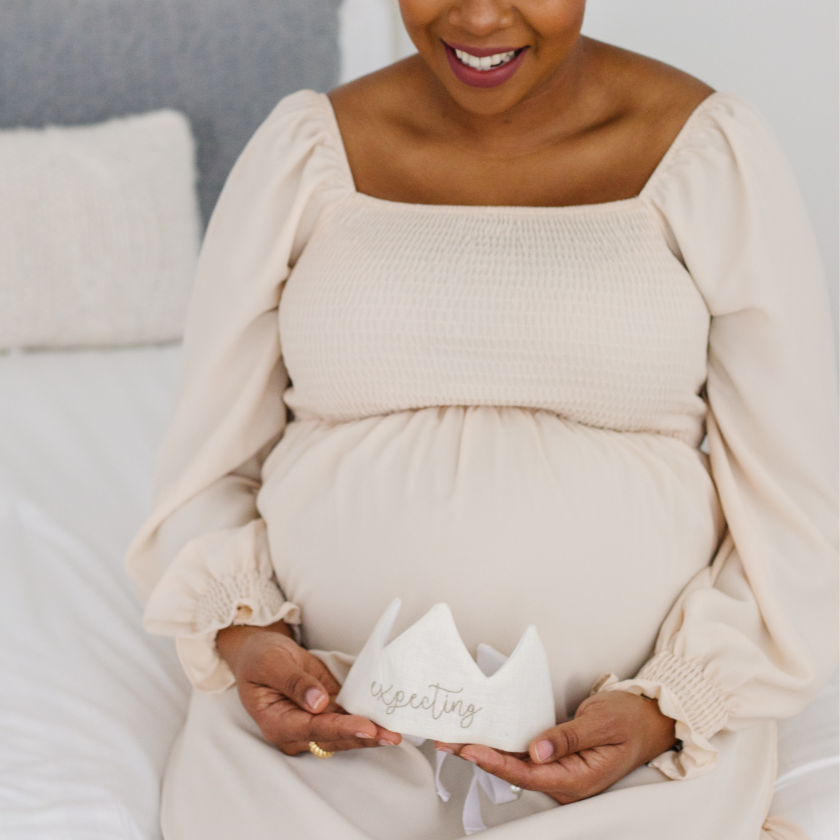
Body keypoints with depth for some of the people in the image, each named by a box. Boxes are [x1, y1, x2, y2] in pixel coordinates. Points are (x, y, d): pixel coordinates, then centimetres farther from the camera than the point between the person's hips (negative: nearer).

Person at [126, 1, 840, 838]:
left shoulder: (714, 157, 0)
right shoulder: (301, 151, 4)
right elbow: (208, 466, 9)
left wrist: (668, 708, -13)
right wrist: (241, 634, -10)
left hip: (633, 736, 0)